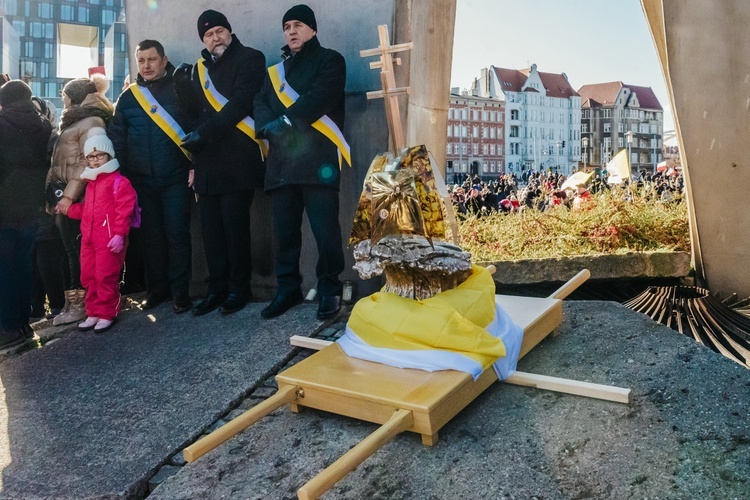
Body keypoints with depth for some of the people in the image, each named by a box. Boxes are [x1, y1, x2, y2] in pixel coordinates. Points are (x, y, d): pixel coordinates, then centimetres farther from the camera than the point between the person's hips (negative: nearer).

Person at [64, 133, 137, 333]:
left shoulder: (119, 181, -9)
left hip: (110, 239, -9)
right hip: (89, 238, 9)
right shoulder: (90, 183, 20)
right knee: (89, 277, 13)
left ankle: (107, 314, 9)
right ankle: (93, 313, 25)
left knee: (106, 277, -4)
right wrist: (69, 209, 19)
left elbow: (124, 211, -16)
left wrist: (119, 234, -23)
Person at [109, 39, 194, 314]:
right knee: (151, 235, 8)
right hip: (141, 180, 4)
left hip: (176, 178, -3)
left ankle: (180, 290, 6)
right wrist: (120, 174, 4)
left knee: (177, 234, -3)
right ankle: (157, 288, 19)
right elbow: (116, 138, 12)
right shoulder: (127, 97, 10)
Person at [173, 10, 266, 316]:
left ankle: (239, 288, 8)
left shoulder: (250, 59, 3)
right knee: (211, 229, 5)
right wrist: (182, 84, -4)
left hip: (237, 159, -5)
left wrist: (202, 133, -11)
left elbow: (239, 104, -9)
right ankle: (217, 289, 14)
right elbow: (193, 112, 14)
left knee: (234, 227, -4)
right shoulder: (200, 69, 21)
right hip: (207, 161, 6)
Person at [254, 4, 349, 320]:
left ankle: (330, 289, 7)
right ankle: (288, 289, 18)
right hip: (281, 161, 5)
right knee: (284, 231, 6)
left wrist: (286, 120, -14)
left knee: (325, 229, -7)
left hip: (317, 158, -5)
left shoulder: (329, 60, 10)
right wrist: (269, 126, -10)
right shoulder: (275, 71, 26)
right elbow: (260, 104, 12)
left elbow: (320, 98, -8)